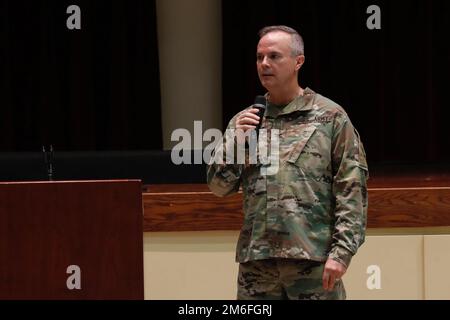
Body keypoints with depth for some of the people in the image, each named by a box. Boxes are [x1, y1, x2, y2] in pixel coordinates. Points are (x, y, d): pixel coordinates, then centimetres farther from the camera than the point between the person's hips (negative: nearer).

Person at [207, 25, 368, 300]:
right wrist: (236, 142, -5)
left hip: (313, 258, -4)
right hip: (256, 261, 4)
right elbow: (219, 186, 12)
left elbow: (352, 190, -2)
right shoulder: (245, 121, 14)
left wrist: (342, 251, -11)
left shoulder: (330, 117, 3)